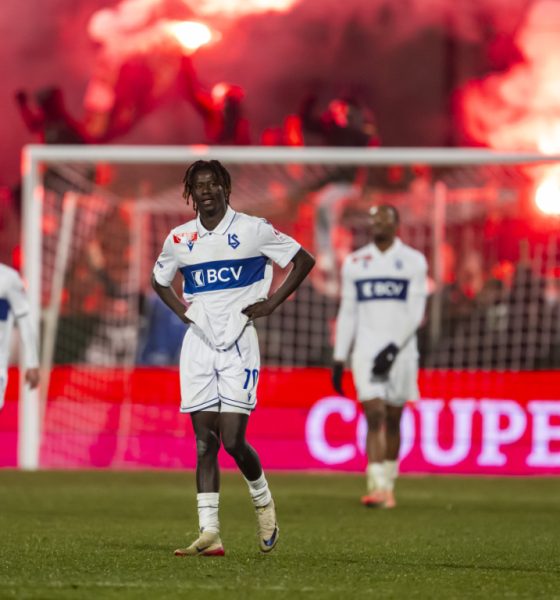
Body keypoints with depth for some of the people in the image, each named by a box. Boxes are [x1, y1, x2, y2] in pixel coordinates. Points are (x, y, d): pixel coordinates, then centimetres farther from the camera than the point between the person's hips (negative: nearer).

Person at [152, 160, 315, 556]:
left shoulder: (253, 230, -3)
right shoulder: (180, 239, 8)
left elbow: (304, 260, 5)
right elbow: (159, 280, 26)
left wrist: (272, 303, -3)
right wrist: (182, 310, 8)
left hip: (238, 344, -4)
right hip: (198, 345, 4)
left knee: (233, 440, -11)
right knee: (204, 442, -1)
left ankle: (264, 501, 19)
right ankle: (209, 534, -2)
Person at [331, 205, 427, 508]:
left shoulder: (413, 262, 1)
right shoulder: (355, 263, 8)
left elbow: (415, 313, -4)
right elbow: (347, 313, 10)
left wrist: (394, 348, -16)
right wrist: (338, 359, 7)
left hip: (400, 350, 0)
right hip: (366, 349, 1)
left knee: (392, 421, 7)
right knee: (374, 417, -12)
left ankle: (388, 487, 19)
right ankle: (377, 487, -19)